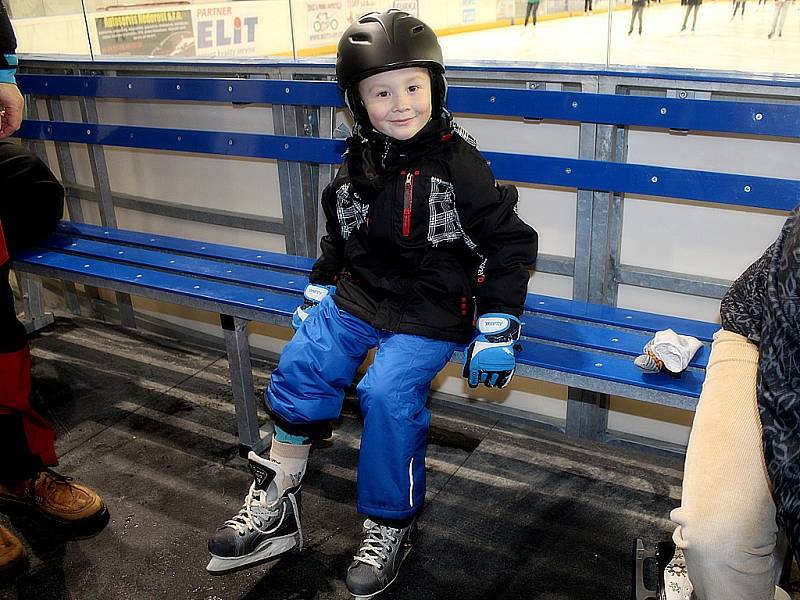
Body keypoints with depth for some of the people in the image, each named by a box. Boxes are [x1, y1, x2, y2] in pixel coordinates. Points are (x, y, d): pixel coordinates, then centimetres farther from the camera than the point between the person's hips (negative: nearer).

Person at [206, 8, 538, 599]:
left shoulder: (461, 167, -12)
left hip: (432, 312, -5)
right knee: (300, 364, -13)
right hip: (358, 296, 5)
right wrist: (318, 293, 19)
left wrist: (497, 328, -12)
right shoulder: (357, 167, 5)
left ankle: (391, 527, 1)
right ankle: (275, 505, 4)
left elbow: (511, 243, -9)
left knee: (388, 393, -24)